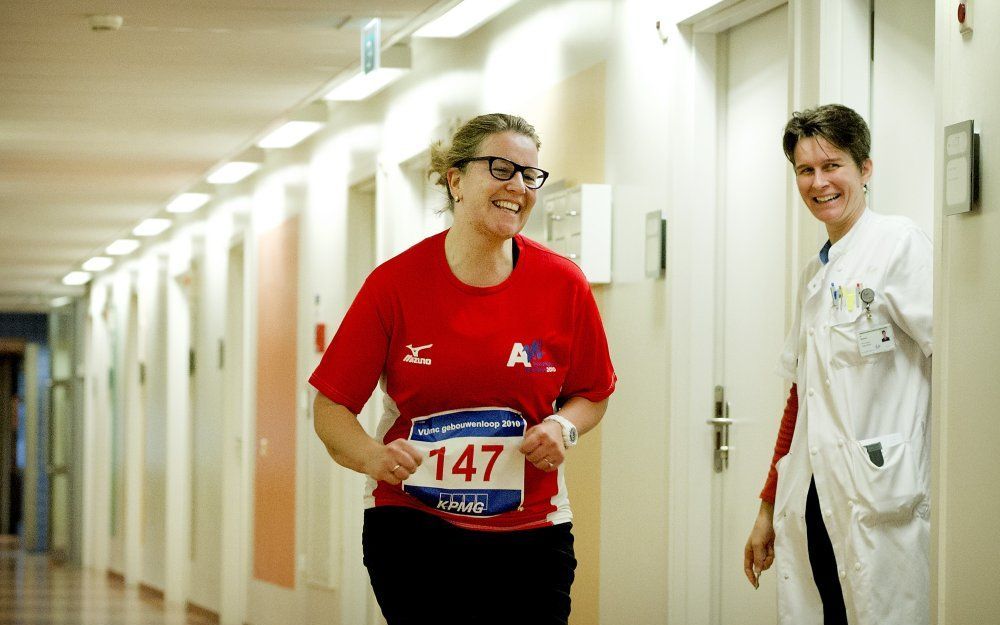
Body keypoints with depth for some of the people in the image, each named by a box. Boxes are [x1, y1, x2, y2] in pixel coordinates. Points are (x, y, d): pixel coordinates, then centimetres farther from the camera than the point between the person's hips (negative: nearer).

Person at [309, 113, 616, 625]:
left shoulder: (563, 285, -2)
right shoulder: (395, 282, -7)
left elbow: (593, 393, 13)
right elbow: (330, 405, -3)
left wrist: (562, 427, -9)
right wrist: (373, 457, -23)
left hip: (529, 533, 2)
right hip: (411, 528, -2)